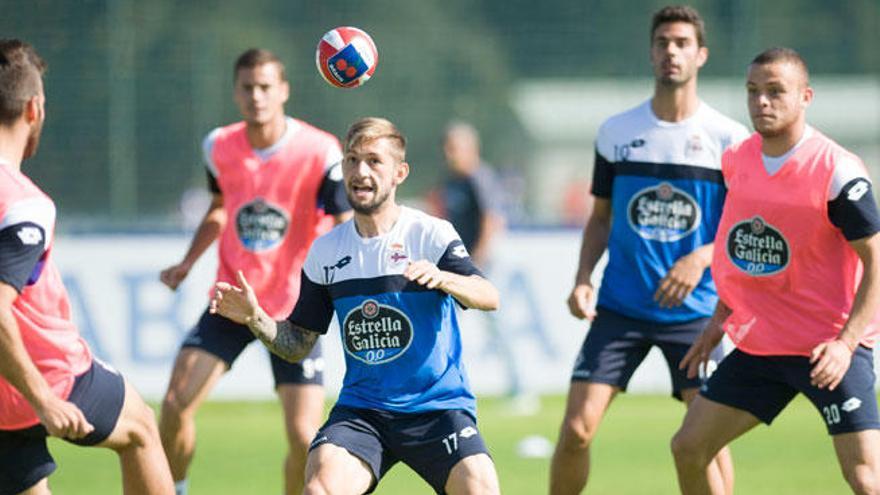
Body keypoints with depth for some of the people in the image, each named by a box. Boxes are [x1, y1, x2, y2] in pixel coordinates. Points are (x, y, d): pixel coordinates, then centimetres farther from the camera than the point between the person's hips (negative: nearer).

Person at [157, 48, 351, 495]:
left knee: (303, 436, -10)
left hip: (294, 308, -3)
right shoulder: (220, 147, -1)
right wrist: (188, 262, 5)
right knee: (175, 405, -11)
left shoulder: (319, 152, -15)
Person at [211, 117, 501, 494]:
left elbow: (489, 297, -19)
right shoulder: (326, 251, 7)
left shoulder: (431, 234, -5)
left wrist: (442, 278, -39)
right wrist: (255, 318, -7)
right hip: (361, 407, 2)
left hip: (437, 406, -2)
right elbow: (297, 345, 12)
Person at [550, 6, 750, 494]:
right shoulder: (615, 133, 5)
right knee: (577, 428, -6)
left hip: (694, 309, -2)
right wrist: (582, 279, 0)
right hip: (619, 308, 2)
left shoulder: (729, 138, -2)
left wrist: (702, 258, -18)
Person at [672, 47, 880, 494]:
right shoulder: (738, 160, 5)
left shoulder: (837, 172, -16)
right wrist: (720, 320, 16)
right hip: (758, 343, 7)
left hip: (830, 351, -7)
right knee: (688, 448, 4)